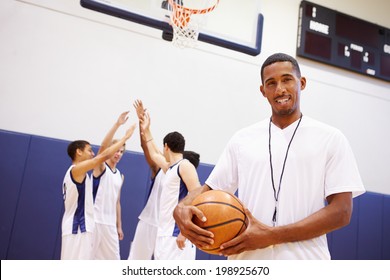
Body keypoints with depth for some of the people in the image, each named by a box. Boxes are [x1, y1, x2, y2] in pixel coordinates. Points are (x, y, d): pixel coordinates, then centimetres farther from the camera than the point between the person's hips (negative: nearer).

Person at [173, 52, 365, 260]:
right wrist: (182, 208, -15)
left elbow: (341, 212, -8)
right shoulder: (242, 139, 5)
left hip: (304, 259, -2)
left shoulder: (330, 138, -2)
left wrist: (273, 235, -17)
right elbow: (210, 189, 7)